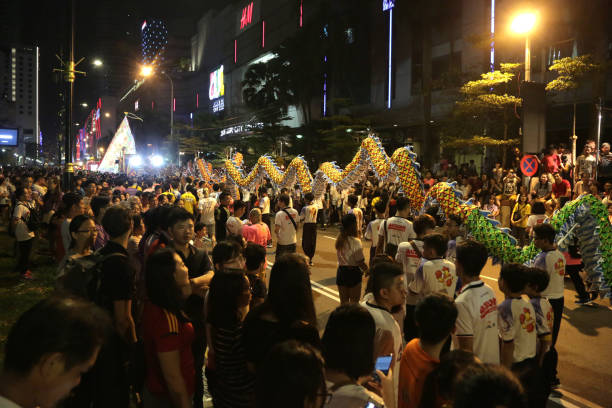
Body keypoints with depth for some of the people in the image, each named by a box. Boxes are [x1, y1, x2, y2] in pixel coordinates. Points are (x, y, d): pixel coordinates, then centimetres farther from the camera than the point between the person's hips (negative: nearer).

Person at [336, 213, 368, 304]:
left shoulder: (339, 240, 0)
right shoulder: (355, 242, -19)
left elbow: (340, 257, 2)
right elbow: (361, 263, -15)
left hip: (341, 272, 6)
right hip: (353, 272, -6)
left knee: (343, 302, 17)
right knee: (354, 303, 7)